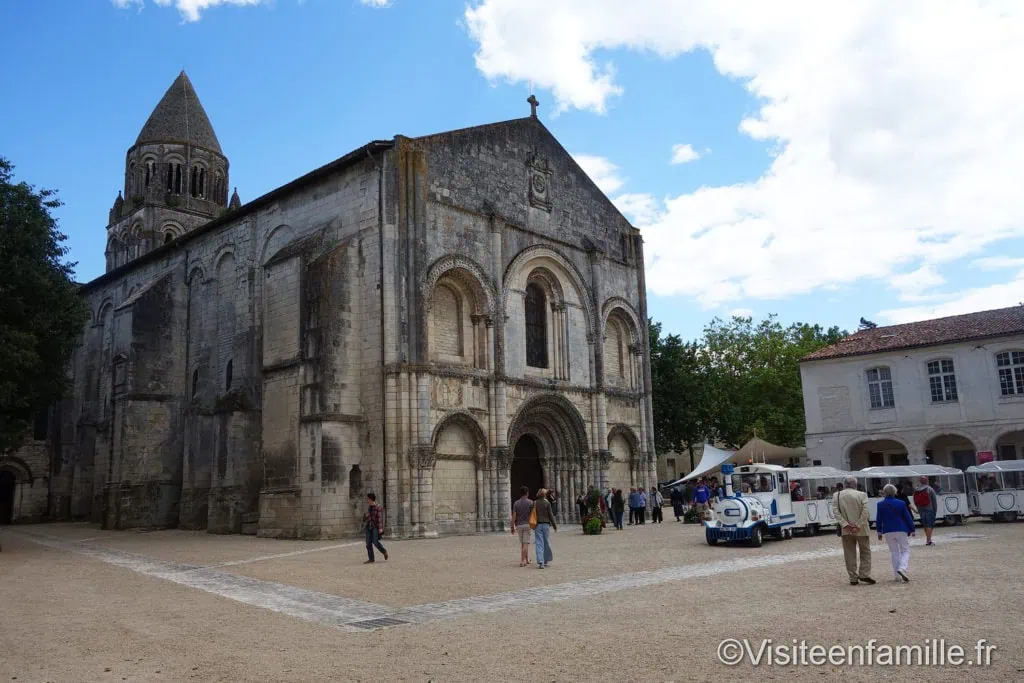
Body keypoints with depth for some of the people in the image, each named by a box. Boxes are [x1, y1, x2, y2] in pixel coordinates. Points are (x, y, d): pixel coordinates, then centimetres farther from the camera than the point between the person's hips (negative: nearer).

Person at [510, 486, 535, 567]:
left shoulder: (516, 503, 1)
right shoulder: (530, 502, -5)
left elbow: (514, 516, -2)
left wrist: (512, 527, 2)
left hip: (519, 525, 3)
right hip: (527, 524, -3)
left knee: (522, 543, 15)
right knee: (526, 543, -2)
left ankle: (527, 560, 24)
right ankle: (522, 561, -10)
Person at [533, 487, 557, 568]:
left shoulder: (534, 503, 1)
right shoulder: (547, 503, -6)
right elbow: (550, 515, -5)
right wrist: (554, 525, 4)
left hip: (537, 525, 1)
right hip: (546, 524, -1)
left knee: (539, 544, -1)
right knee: (546, 543, 14)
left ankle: (540, 562, -11)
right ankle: (546, 560, 25)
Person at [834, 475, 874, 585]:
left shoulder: (837, 495, 0)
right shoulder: (862, 495, -7)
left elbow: (836, 512, -8)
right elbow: (865, 512, -14)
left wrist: (845, 524, -12)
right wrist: (858, 526, -13)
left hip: (846, 530, 2)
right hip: (861, 530, -2)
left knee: (849, 554, 8)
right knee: (865, 552, 13)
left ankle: (853, 578, 9)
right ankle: (864, 575, 5)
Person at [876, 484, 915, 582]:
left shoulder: (880, 505, -4)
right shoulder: (901, 503, -8)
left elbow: (878, 520, 3)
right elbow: (908, 518, -2)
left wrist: (879, 532, 15)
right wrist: (911, 530, 9)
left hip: (888, 532, 2)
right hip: (901, 530, -2)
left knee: (894, 552, 13)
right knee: (905, 551, 7)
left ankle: (898, 576, 12)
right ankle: (902, 568, -18)